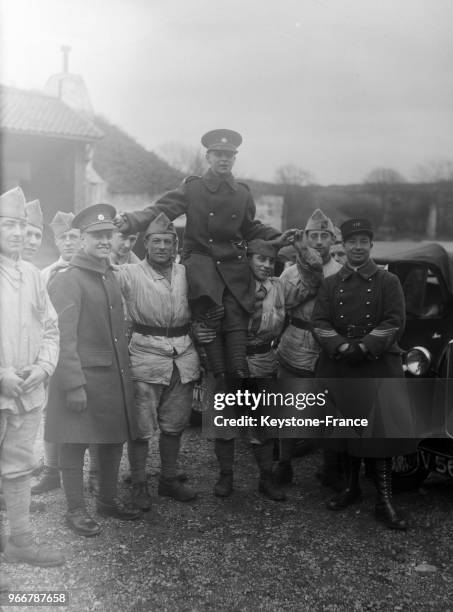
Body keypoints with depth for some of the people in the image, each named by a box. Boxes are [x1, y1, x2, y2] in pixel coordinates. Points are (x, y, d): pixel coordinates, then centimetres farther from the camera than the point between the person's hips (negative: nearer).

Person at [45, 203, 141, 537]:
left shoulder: (112, 277, 13)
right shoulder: (67, 280, -11)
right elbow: (64, 337, -16)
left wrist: (126, 370, 14)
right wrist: (74, 384, -19)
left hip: (116, 376, 8)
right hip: (83, 377, -7)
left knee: (114, 439, 15)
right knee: (75, 443, 3)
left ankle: (109, 499, 31)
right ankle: (76, 510, 18)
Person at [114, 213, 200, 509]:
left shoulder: (186, 273, 8)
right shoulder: (129, 274, -5)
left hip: (183, 357, 4)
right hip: (146, 356, -4)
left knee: (174, 425, 15)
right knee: (141, 427, 3)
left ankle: (169, 479, 32)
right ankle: (139, 485, 21)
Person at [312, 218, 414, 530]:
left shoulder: (388, 281, 2)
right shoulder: (331, 283, 10)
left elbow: (394, 323, -6)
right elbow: (320, 322, 1)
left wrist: (364, 347, -17)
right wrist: (341, 346, -15)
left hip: (378, 366, -3)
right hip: (340, 366, 3)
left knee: (381, 428, -10)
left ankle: (385, 502, -1)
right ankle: (351, 486, 29)